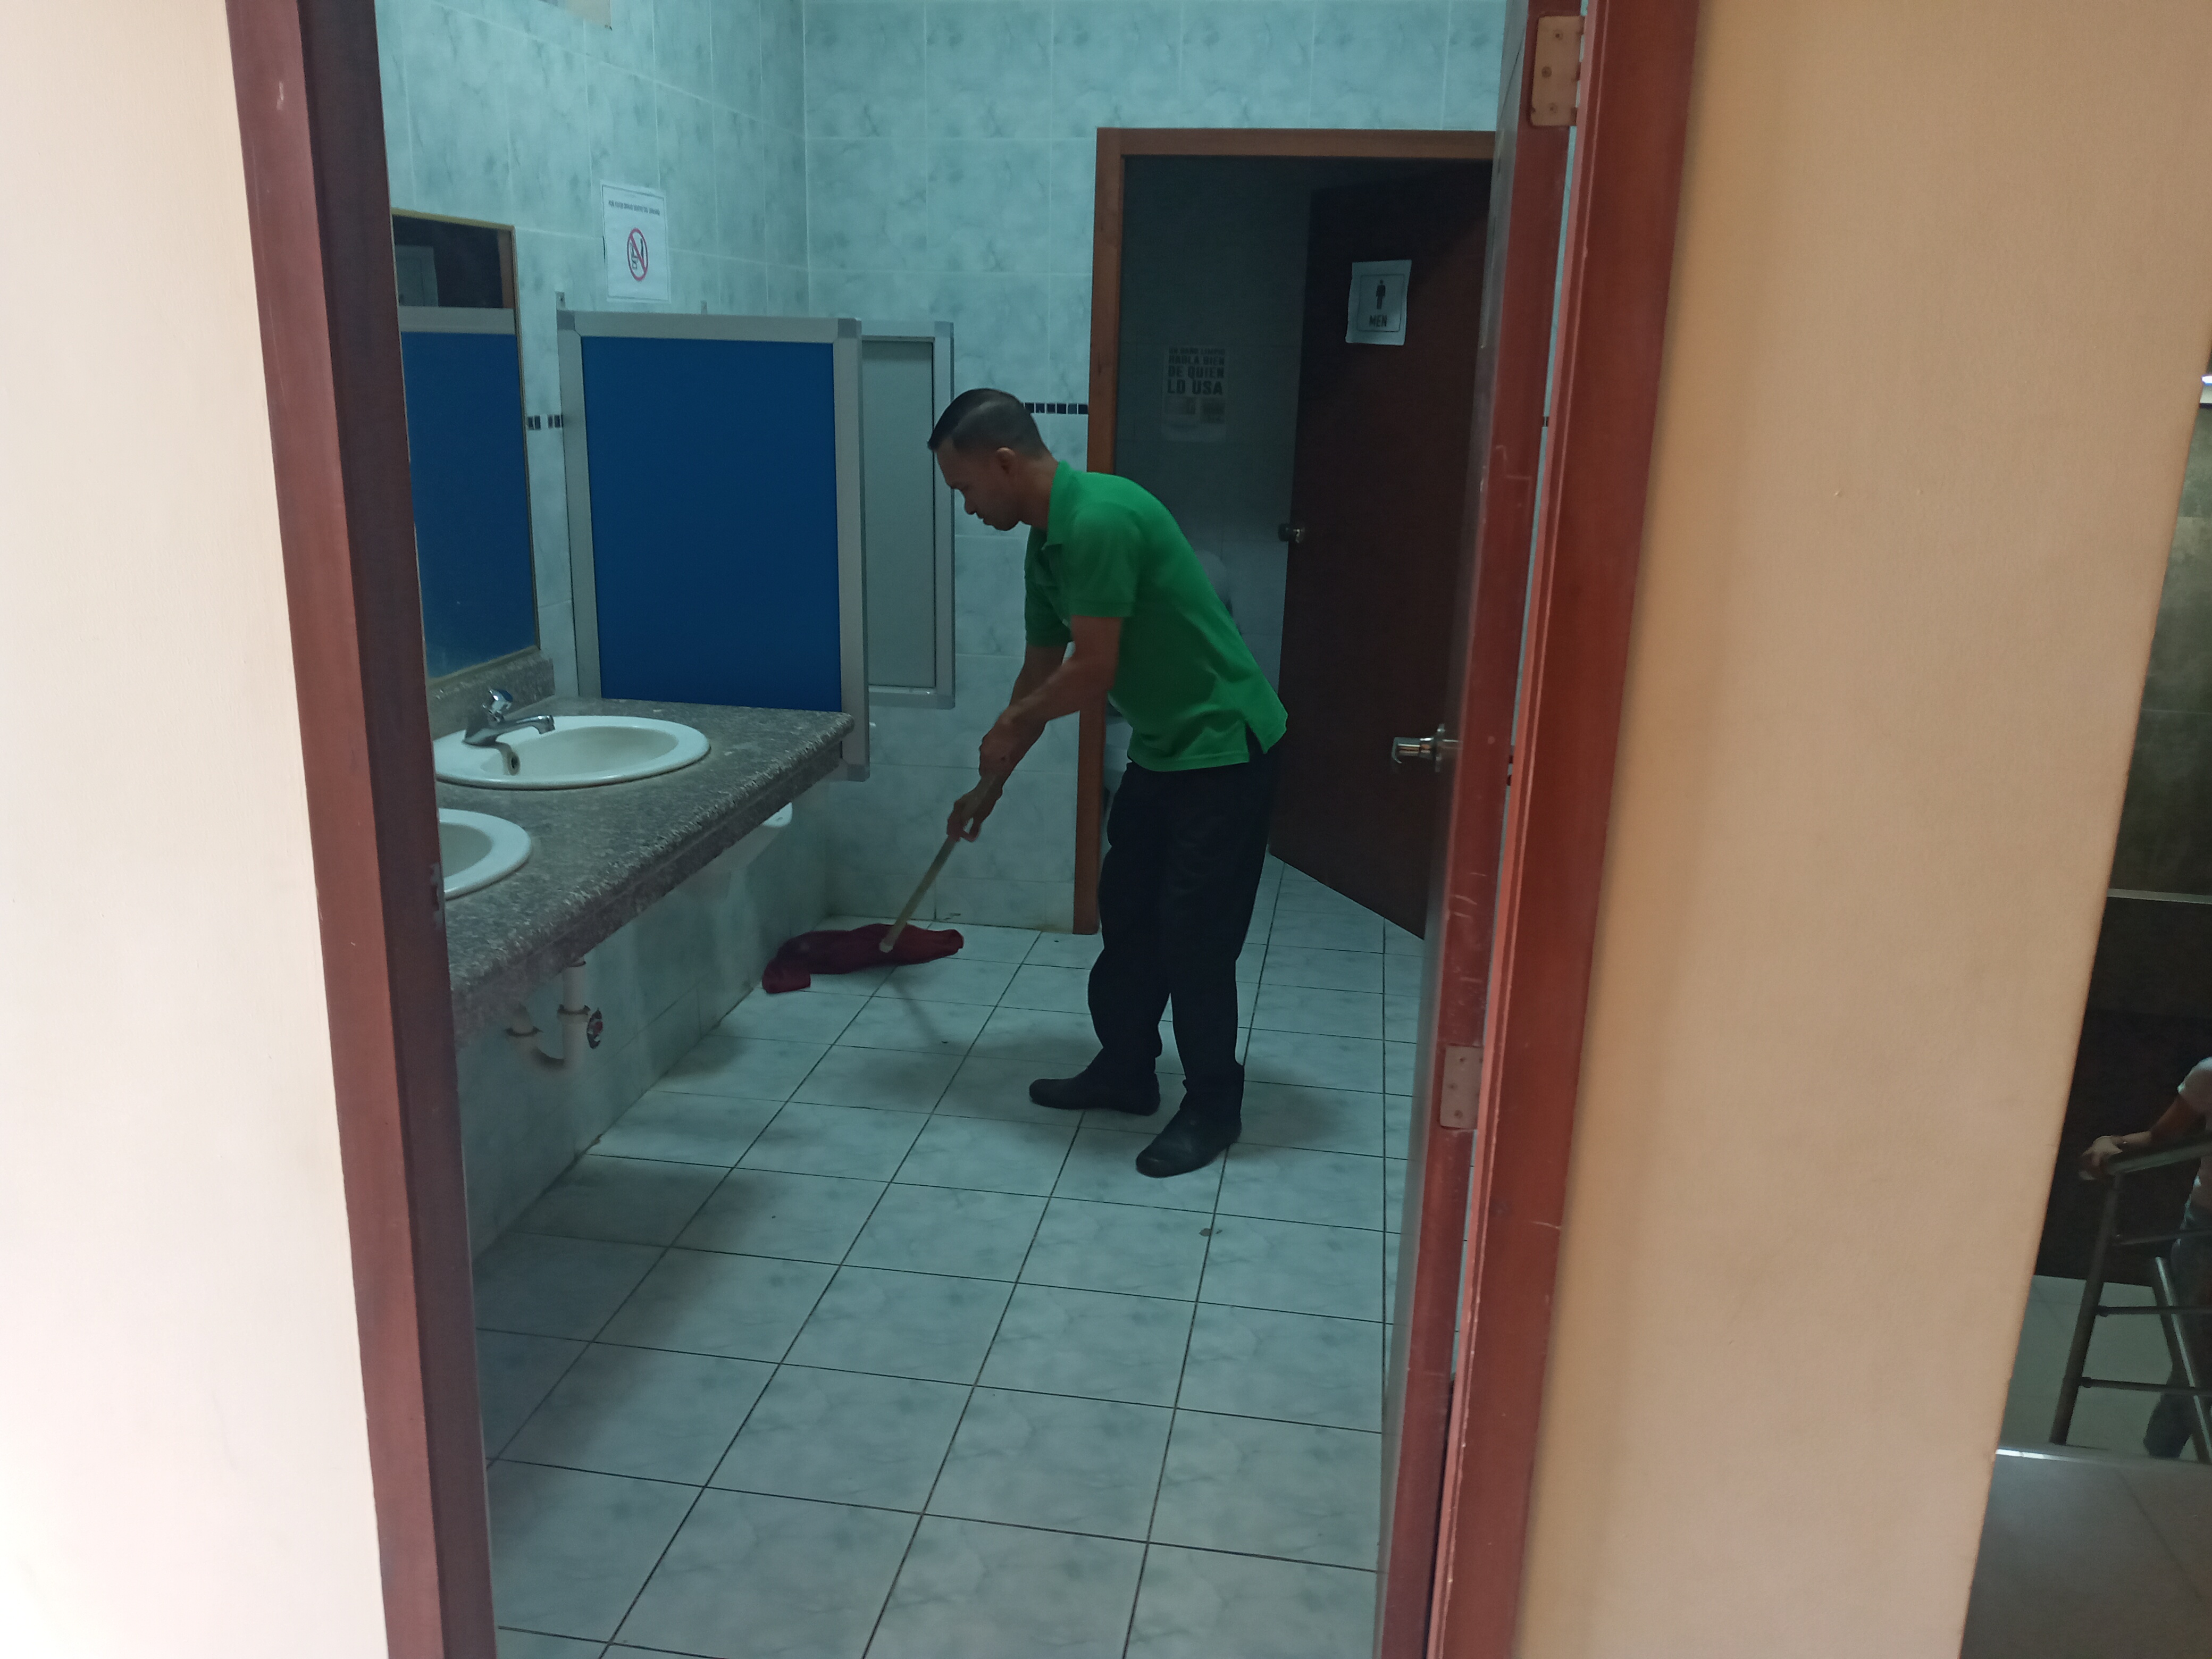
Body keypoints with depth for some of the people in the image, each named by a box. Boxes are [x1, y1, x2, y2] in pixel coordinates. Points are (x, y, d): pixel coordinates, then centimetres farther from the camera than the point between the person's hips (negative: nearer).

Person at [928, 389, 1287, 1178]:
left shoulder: (1100, 521, -25)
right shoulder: (1048, 544, 6)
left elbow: (1092, 673, -24)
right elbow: (1041, 670, 16)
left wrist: (1008, 730, -5)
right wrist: (989, 786, 24)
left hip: (1223, 745, -9)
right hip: (1162, 747, 10)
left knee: (1195, 934, -3)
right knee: (1126, 914, 15)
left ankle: (1214, 1105, 13)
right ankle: (1125, 1070, 30)